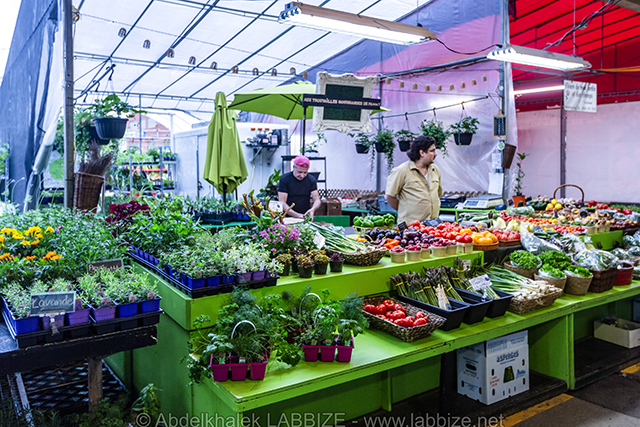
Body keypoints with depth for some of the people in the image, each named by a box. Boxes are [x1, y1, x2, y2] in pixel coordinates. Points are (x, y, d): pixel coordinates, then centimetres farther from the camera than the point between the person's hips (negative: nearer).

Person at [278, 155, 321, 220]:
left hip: (306, 216, 1)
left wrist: (313, 209, -21)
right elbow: (282, 203, -10)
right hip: (288, 217, -1)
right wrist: (297, 215, -22)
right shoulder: (284, 180, -5)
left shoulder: (311, 180, 4)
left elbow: (317, 200, 2)